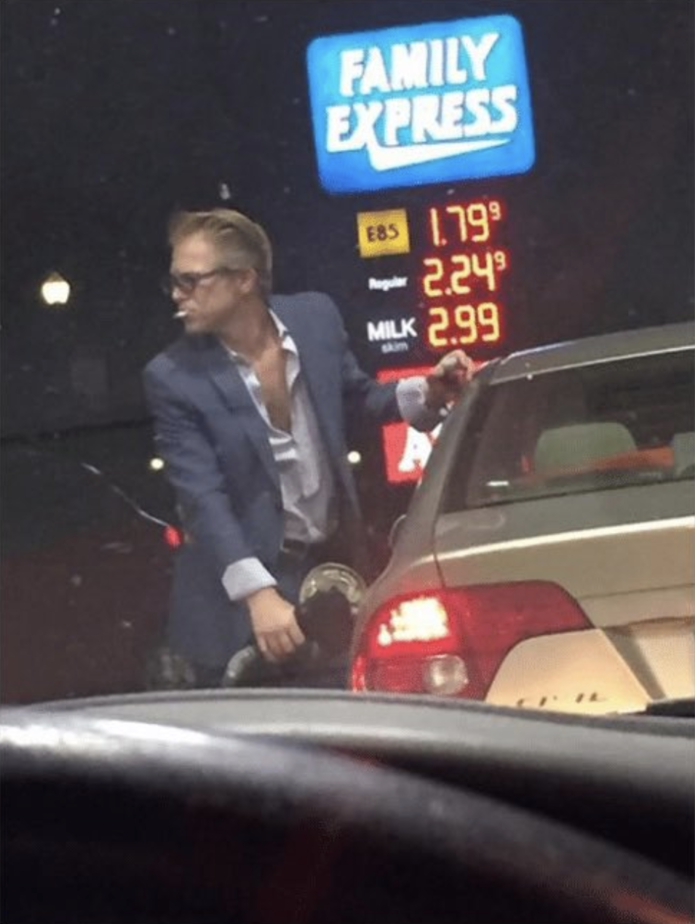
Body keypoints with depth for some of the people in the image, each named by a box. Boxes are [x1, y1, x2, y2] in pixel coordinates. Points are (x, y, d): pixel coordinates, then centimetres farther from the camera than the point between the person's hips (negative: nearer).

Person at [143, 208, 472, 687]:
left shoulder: (315, 317, -3)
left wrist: (428, 393, -7)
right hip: (244, 586, -4)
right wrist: (258, 594, -33)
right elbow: (203, 499, -21)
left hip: (335, 562, 4)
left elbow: (360, 395, 14)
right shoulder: (174, 379, -14)